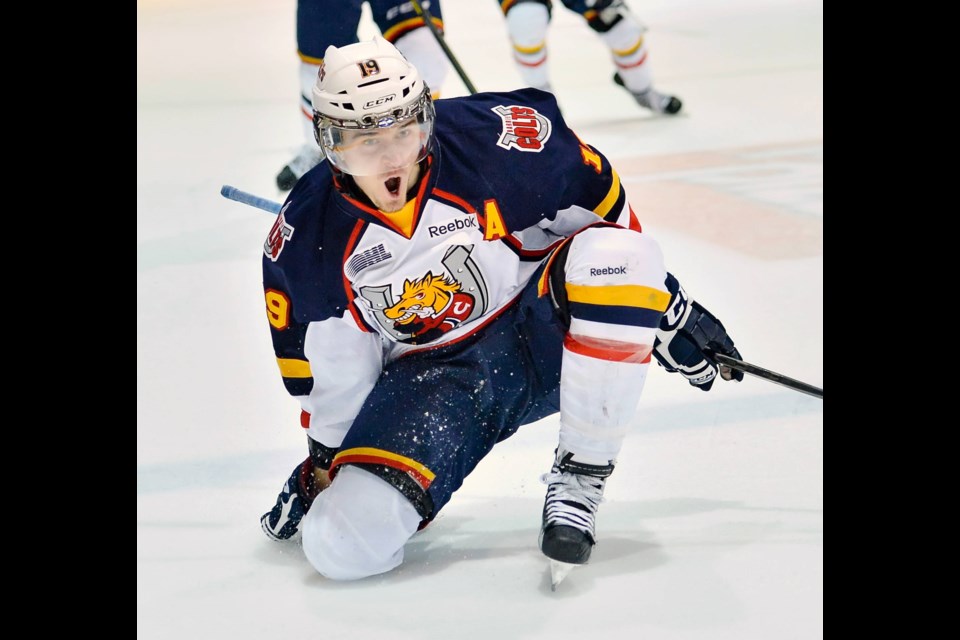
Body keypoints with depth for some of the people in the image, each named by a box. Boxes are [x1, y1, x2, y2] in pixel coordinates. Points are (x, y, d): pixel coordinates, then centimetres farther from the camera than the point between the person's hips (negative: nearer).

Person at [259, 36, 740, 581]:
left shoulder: (489, 138, -21)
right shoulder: (306, 238, -14)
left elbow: (595, 197, -5)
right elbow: (327, 369, 3)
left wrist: (670, 310, 0)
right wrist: (324, 460, 10)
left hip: (541, 331, 0)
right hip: (429, 374, 1)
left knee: (611, 256, -35)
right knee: (342, 544, -22)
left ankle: (580, 477, -20)